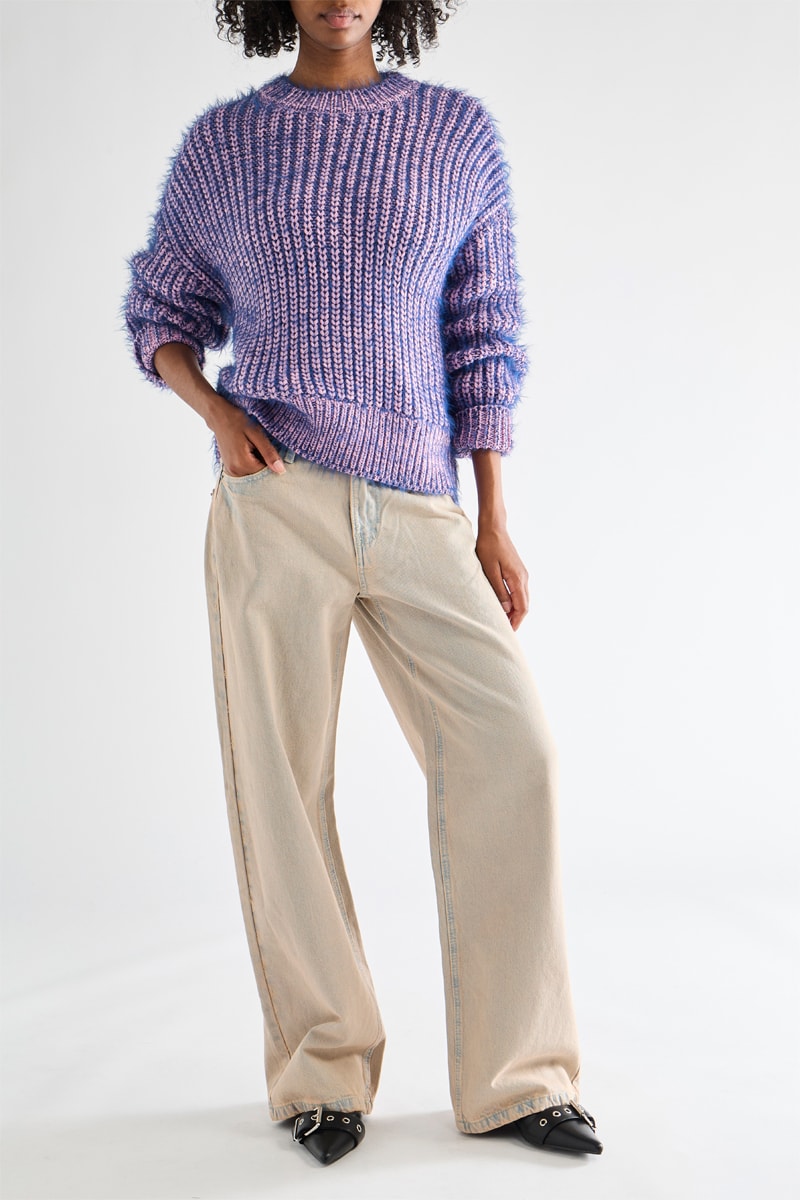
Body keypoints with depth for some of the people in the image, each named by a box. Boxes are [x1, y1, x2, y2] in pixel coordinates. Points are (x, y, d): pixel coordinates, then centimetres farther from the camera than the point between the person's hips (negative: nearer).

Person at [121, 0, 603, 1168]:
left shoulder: (460, 132, 9)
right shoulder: (221, 143, 8)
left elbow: (482, 338, 8)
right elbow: (159, 316, 17)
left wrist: (495, 526, 3)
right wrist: (216, 414, -5)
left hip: (420, 516, 1)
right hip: (276, 499, 0)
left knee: (510, 752, -11)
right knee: (281, 780, -1)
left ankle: (514, 1076, 3)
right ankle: (322, 1071, 15)